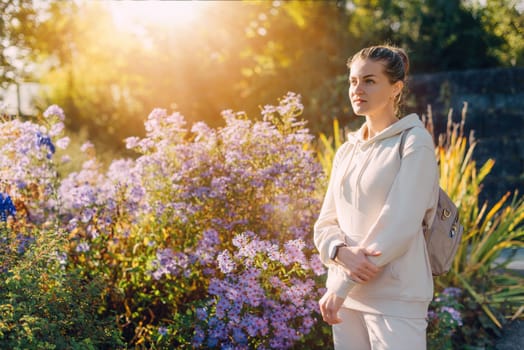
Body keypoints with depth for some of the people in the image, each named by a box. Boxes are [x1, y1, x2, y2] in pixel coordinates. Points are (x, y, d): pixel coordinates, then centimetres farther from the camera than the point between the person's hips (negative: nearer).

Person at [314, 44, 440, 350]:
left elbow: (399, 224, -16)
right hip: (346, 293, 6)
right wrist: (342, 253, -14)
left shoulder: (414, 142, -7)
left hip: (397, 297, -5)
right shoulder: (347, 151, 12)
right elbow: (326, 222, 9)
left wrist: (340, 285, -17)